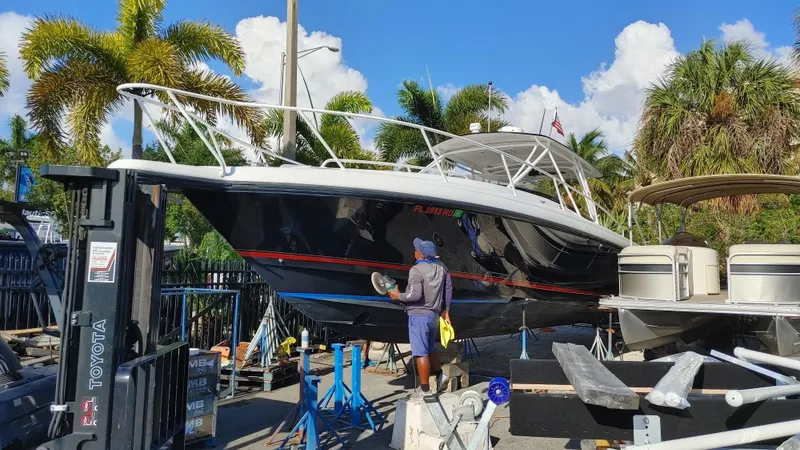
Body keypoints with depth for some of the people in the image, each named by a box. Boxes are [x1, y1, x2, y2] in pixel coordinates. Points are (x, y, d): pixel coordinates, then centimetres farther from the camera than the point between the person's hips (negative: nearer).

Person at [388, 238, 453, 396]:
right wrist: (446, 310, 18)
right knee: (431, 348, 27)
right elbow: (449, 288, 10)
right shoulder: (440, 266, 4)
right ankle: (439, 375, 22)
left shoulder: (416, 270, -19)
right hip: (435, 314, 8)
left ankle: (425, 390, 4)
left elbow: (415, 295, -26)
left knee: (421, 353, -1)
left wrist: (399, 296, -9)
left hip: (419, 315, -8)